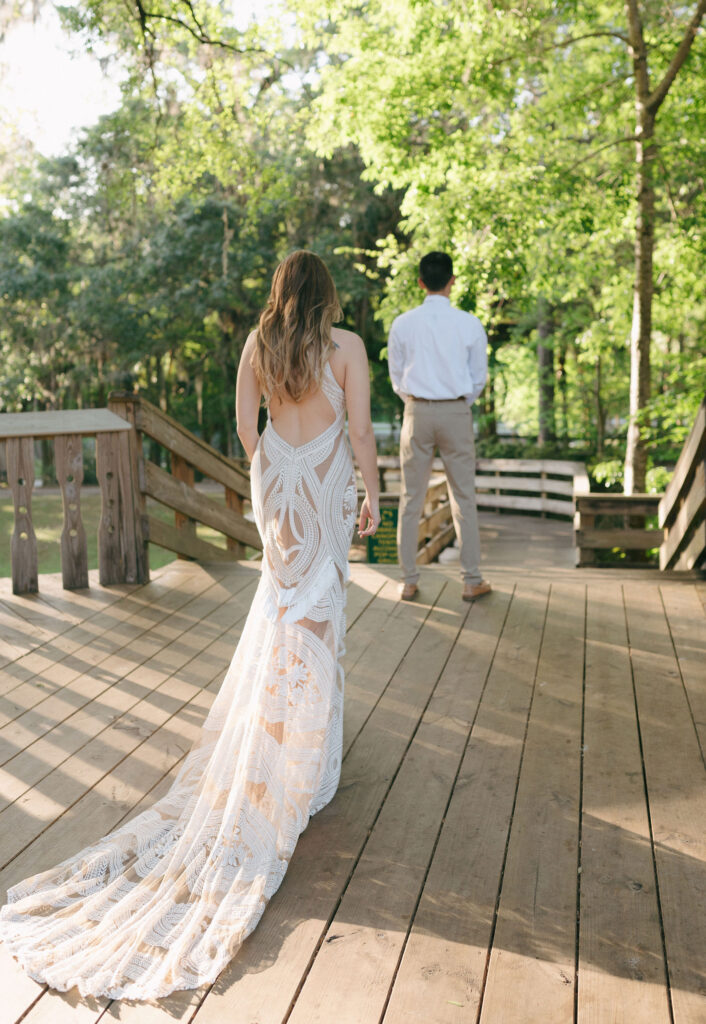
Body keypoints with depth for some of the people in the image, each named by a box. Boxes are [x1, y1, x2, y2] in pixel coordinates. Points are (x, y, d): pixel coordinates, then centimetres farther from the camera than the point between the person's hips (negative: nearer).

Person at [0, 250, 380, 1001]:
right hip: (327, 478, -3)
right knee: (314, 606, 3)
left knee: (282, 590, 20)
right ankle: (303, 759, 12)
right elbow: (360, 426, -9)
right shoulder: (346, 345, -8)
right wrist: (372, 491, 0)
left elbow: (245, 420, 4)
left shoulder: (258, 342, 2)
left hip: (274, 474, 4)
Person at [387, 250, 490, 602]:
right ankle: (472, 581, 13)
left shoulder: (402, 324, -2)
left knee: (411, 498, 8)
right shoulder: (470, 324, -5)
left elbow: (396, 377, 5)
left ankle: (408, 581, 13)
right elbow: (479, 378, 2)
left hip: (416, 413, 1)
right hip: (456, 412, -1)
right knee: (464, 498, 7)